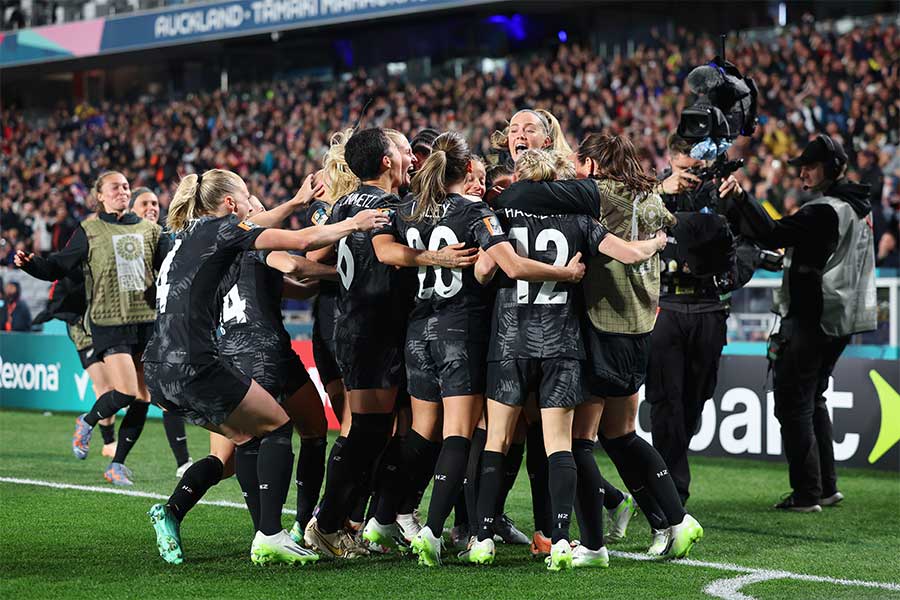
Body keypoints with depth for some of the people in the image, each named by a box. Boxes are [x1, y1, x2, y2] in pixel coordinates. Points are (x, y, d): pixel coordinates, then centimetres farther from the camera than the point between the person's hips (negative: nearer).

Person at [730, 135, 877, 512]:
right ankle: (827, 487, 20)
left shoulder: (825, 211, -17)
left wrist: (741, 198, -29)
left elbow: (771, 236, -26)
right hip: (840, 321, 10)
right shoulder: (858, 207, 13)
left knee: (794, 403, -5)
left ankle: (806, 494, -6)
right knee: (813, 400, 19)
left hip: (811, 321, -10)